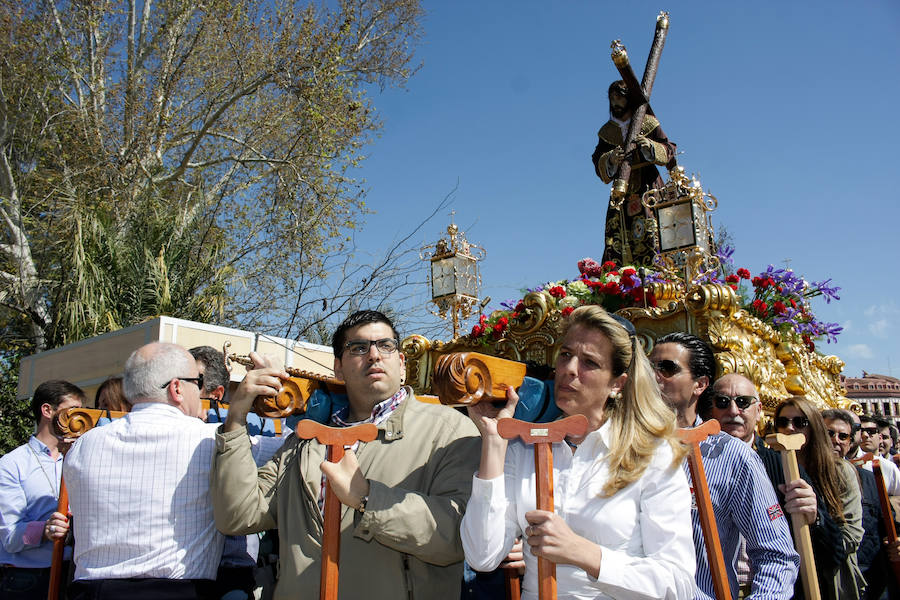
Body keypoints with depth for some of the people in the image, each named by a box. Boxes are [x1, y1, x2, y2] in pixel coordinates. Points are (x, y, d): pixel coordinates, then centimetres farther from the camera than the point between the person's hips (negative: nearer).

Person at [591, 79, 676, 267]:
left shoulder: (648, 123, 8)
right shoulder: (607, 131, 16)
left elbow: (669, 152, 5)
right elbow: (598, 161, 6)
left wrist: (650, 146, -15)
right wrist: (610, 159, -16)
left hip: (648, 186, -2)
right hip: (621, 189, 2)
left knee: (650, 232, -16)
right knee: (617, 237, -8)